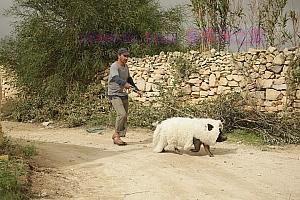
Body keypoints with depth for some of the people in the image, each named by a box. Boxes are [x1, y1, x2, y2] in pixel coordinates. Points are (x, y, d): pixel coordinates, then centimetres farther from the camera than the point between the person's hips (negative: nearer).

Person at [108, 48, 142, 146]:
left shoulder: (126, 67, 12)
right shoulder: (114, 66, -14)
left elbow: (129, 80, 26)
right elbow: (116, 78, -34)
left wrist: (137, 90, 24)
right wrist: (125, 84, -51)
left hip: (123, 94, 8)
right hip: (114, 94, -8)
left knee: (124, 116, 5)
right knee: (122, 114, -22)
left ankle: (118, 137, 12)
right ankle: (116, 134, -8)